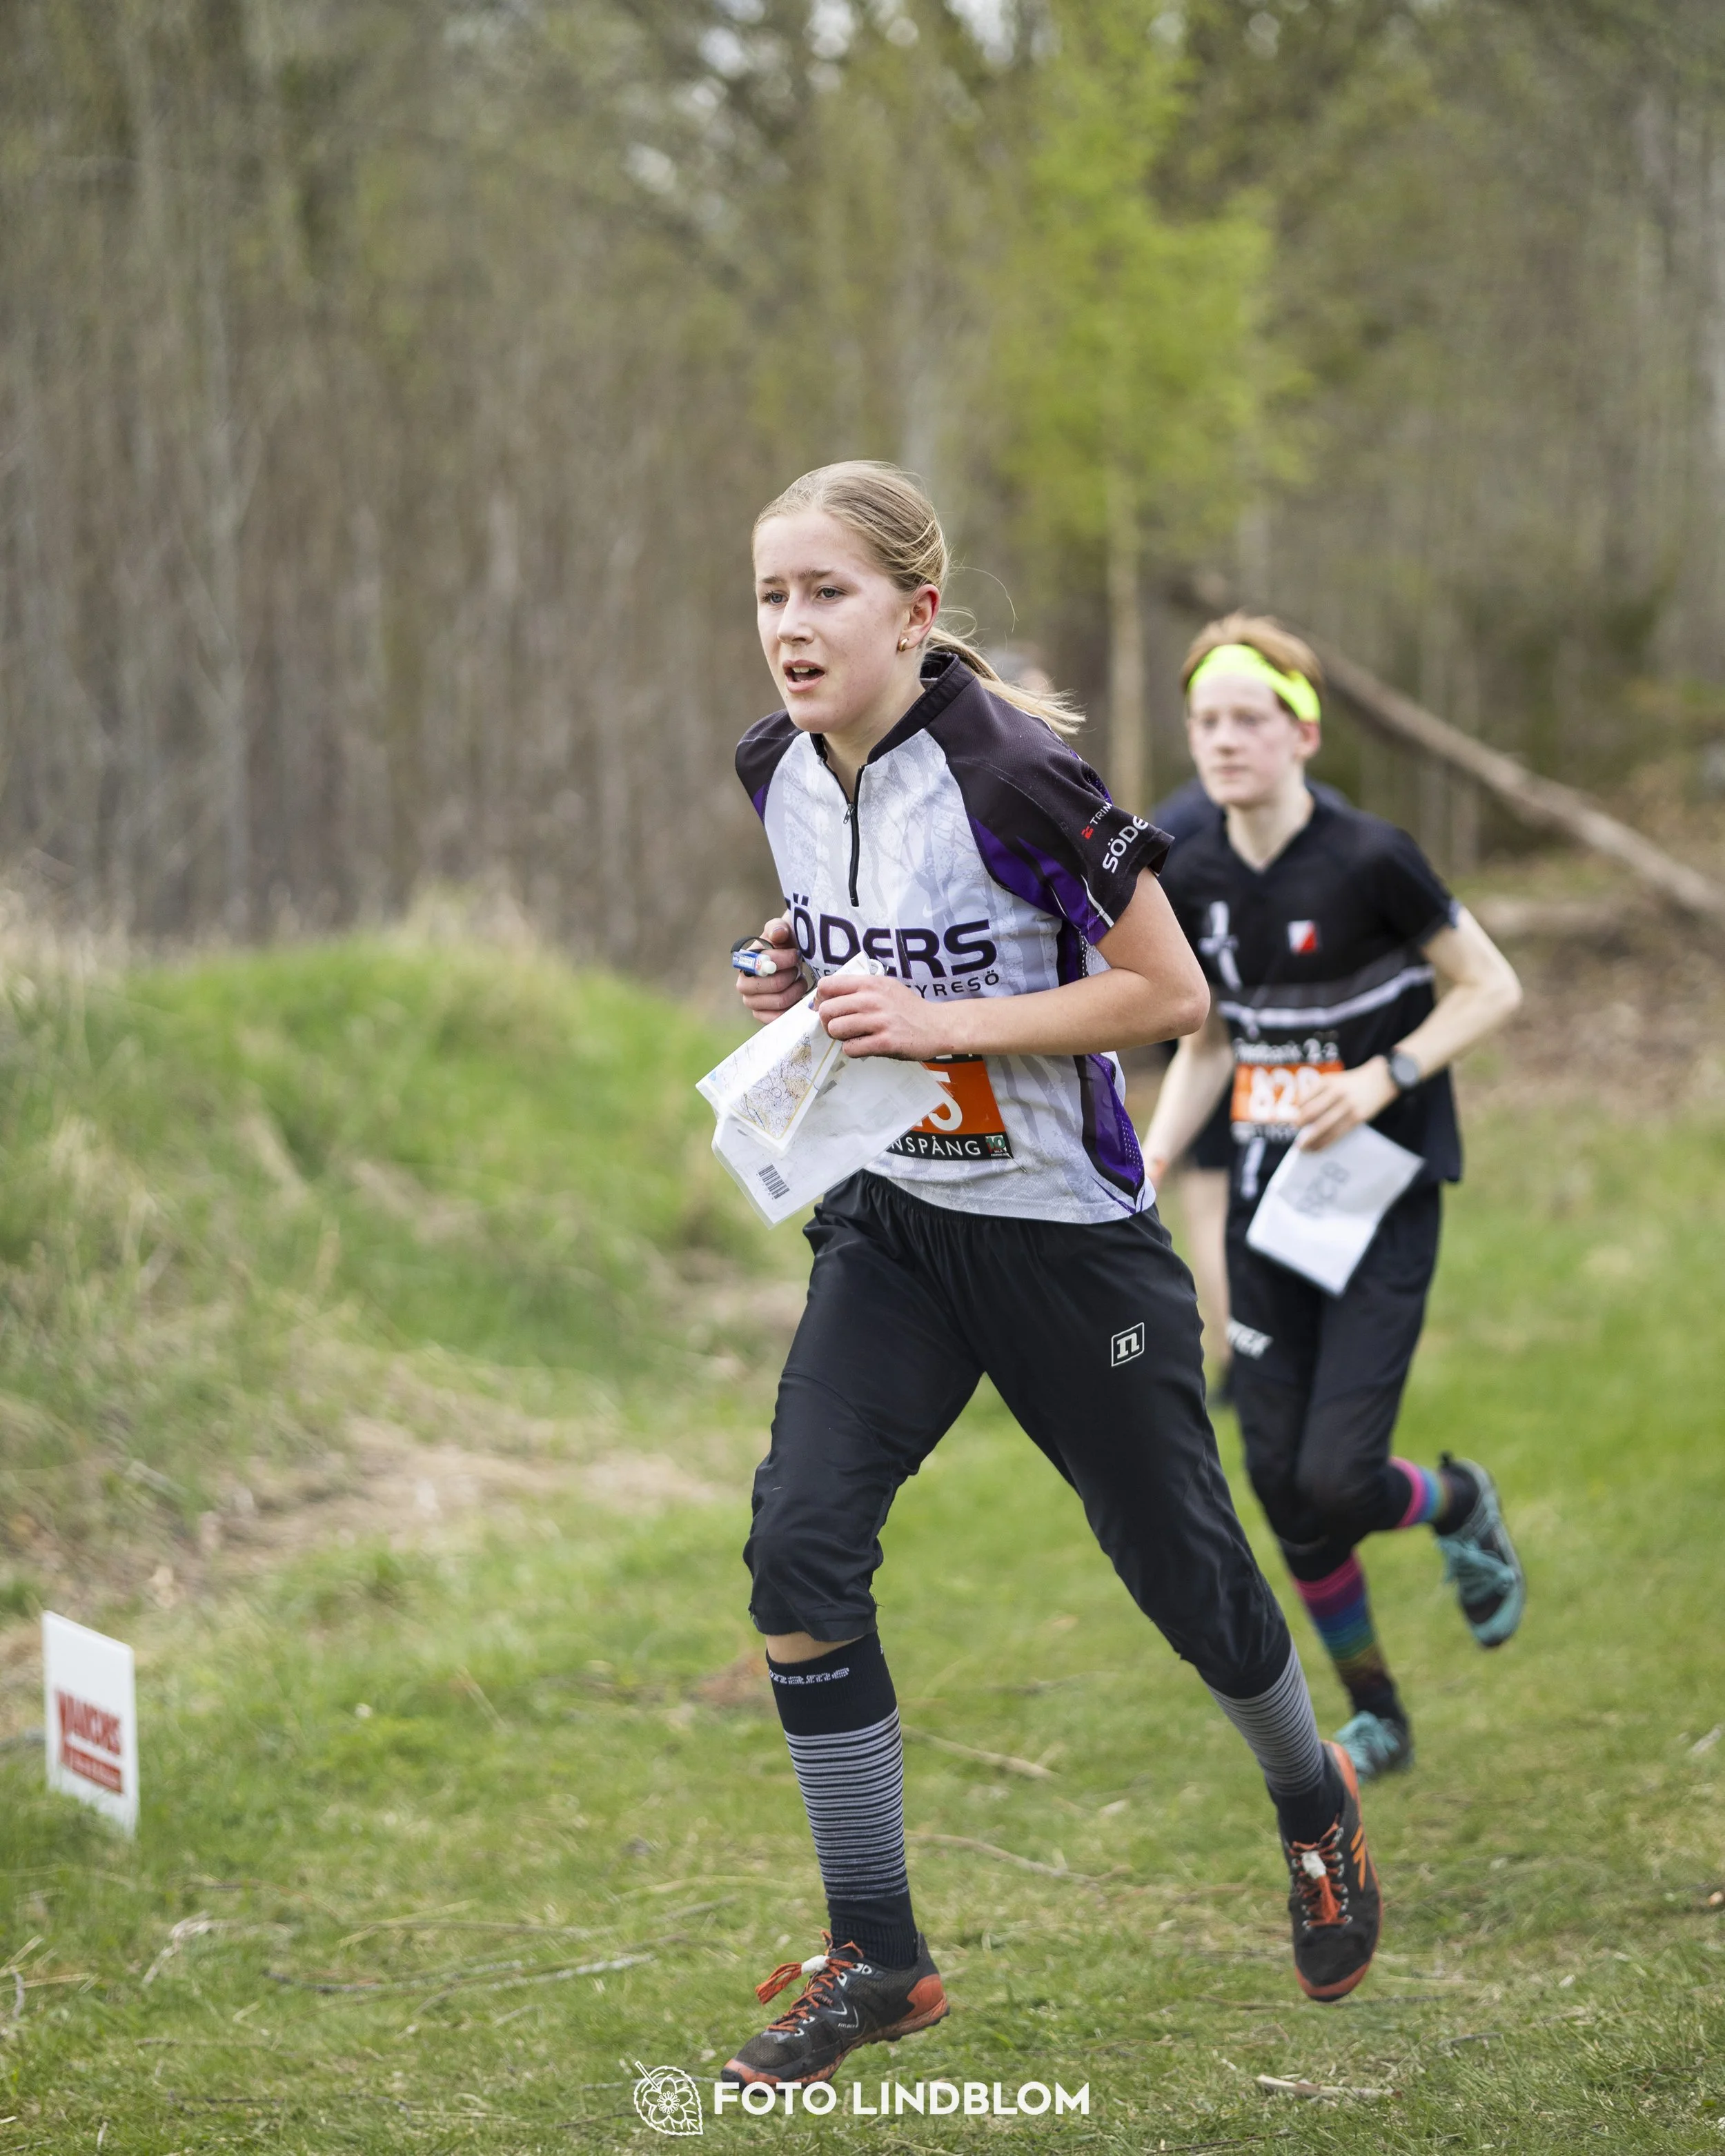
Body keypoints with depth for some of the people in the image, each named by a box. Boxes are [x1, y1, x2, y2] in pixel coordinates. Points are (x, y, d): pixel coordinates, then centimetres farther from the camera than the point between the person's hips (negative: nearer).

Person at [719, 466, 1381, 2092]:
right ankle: (878, 1958, 0)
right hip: (889, 1223, 5)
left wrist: (936, 1022, -25)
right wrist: (802, 986, -3)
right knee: (798, 1544, -12)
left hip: (1061, 1228, -5)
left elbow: (1168, 992, -19)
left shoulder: (1009, 774, -22)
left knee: (1174, 1564, 9)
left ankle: (1315, 1803, 43)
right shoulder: (776, 773, -1)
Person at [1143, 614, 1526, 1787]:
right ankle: (1377, 1717, 25)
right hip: (1266, 1200, 5)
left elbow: (1492, 988, -8)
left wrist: (1382, 1079, -20)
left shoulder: (1370, 860, -17)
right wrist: (1148, 1170, 0)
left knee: (1337, 1483, -13)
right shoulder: (1194, 880, 0)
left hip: (1381, 1198, -5)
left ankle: (1461, 1503, 24)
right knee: (1280, 1485, 5)